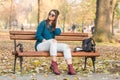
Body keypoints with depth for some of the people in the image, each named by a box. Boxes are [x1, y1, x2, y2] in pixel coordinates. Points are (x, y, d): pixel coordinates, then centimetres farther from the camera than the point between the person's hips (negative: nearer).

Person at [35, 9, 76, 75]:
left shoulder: (53, 26, 16)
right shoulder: (43, 23, -1)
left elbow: (58, 32, -6)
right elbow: (38, 36, -7)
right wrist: (45, 41, -20)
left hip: (51, 45, 6)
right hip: (40, 45, -6)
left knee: (65, 46, -18)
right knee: (52, 41, -37)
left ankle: (70, 67, -31)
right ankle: (54, 64, -39)